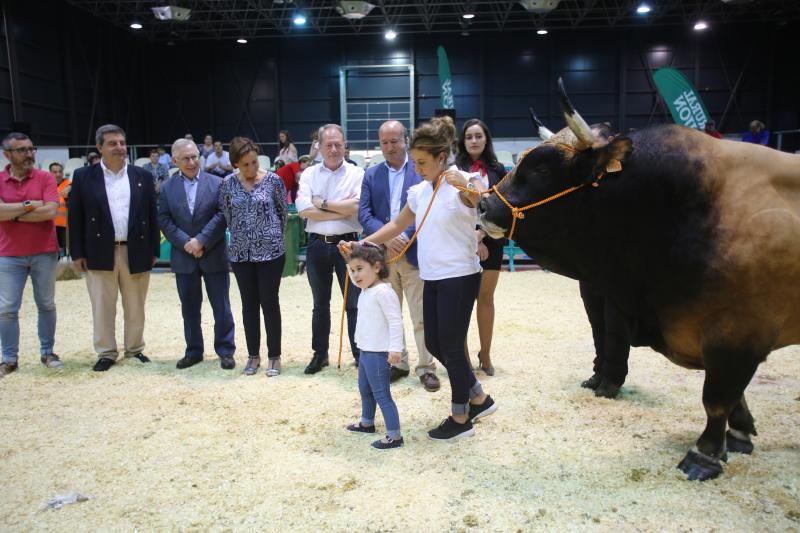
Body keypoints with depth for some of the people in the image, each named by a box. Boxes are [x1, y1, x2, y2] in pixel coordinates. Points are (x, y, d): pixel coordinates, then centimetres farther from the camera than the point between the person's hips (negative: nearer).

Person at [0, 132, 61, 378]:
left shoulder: (45, 178, -2)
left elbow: (50, 211, -15)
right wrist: (29, 205, -14)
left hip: (44, 252, 0)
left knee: (46, 305, 9)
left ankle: (47, 352, 21)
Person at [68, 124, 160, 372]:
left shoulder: (143, 176, 5)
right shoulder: (84, 176, 1)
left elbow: (152, 215, 6)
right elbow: (75, 217, 2)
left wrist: (154, 250, 3)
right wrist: (77, 253, -3)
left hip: (136, 252, 1)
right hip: (100, 253, -1)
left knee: (136, 308, 11)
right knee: (103, 308, 7)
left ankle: (135, 349, 26)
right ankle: (106, 353, 20)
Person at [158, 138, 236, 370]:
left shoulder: (217, 183, 0)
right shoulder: (167, 188, 6)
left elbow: (222, 215, -8)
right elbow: (164, 220, 0)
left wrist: (201, 241, -15)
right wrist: (185, 243, -13)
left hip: (214, 256, -2)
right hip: (183, 257, 2)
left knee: (221, 307, 3)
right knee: (189, 308, 11)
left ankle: (225, 351, 14)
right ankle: (193, 351, 23)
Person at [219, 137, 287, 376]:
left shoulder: (273, 180, -5)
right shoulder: (228, 183, 0)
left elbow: (284, 211, 4)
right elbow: (227, 216, 10)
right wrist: (242, 236, 13)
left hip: (270, 251, -2)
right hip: (241, 253, 3)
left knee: (270, 303, 2)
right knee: (249, 304, 10)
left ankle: (274, 356, 14)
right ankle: (253, 356, 22)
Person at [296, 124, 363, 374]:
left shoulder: (357, 174, -2)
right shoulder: (309, 174, 3)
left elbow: (357, 207, -17)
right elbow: (304, 210, -10)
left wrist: (323, 204, -10)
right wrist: (342, 210, -13)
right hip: (318, 245, 3)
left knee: (354, 303, 6)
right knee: (320, 305, 15)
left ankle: (360, 354, 19)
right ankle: (320, 354, 29)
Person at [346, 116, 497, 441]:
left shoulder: (463, 184, -11)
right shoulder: (418, 192, 10)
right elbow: (397, 226, 20)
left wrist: (466, 186, -52)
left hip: (460, 277, -8)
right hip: (432, 278, 8)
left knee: (451, 345, -1)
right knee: (434, 344, 12)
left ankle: (461, 418, 17)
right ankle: (479, 398, 29)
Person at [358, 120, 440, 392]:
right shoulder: (371, 174, 10)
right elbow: (364, 213, 2)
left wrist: (408, 237, -16)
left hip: (415, 253, -3)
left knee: (422, 316, 1)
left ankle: (426, 367, 12)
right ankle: (397, 363, 26)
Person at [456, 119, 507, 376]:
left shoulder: (497, 170, 7)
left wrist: (481, 233, -10)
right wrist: (471, 238, -10)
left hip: (490, 241, 3)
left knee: (486, 298, 8)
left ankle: (485, 355, 18)